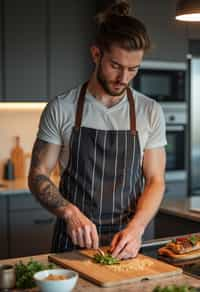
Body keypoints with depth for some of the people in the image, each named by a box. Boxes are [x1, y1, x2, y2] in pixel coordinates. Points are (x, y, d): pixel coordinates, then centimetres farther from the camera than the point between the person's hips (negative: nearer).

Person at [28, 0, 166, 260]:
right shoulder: (60, 109, -3)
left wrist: (136, 228, -16)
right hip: (73, 241, -1)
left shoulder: (150, 112, 1)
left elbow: (155, 181, 1)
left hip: (126, 244, 1)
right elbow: (38, 174, -2)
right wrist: (71, 213, -19)